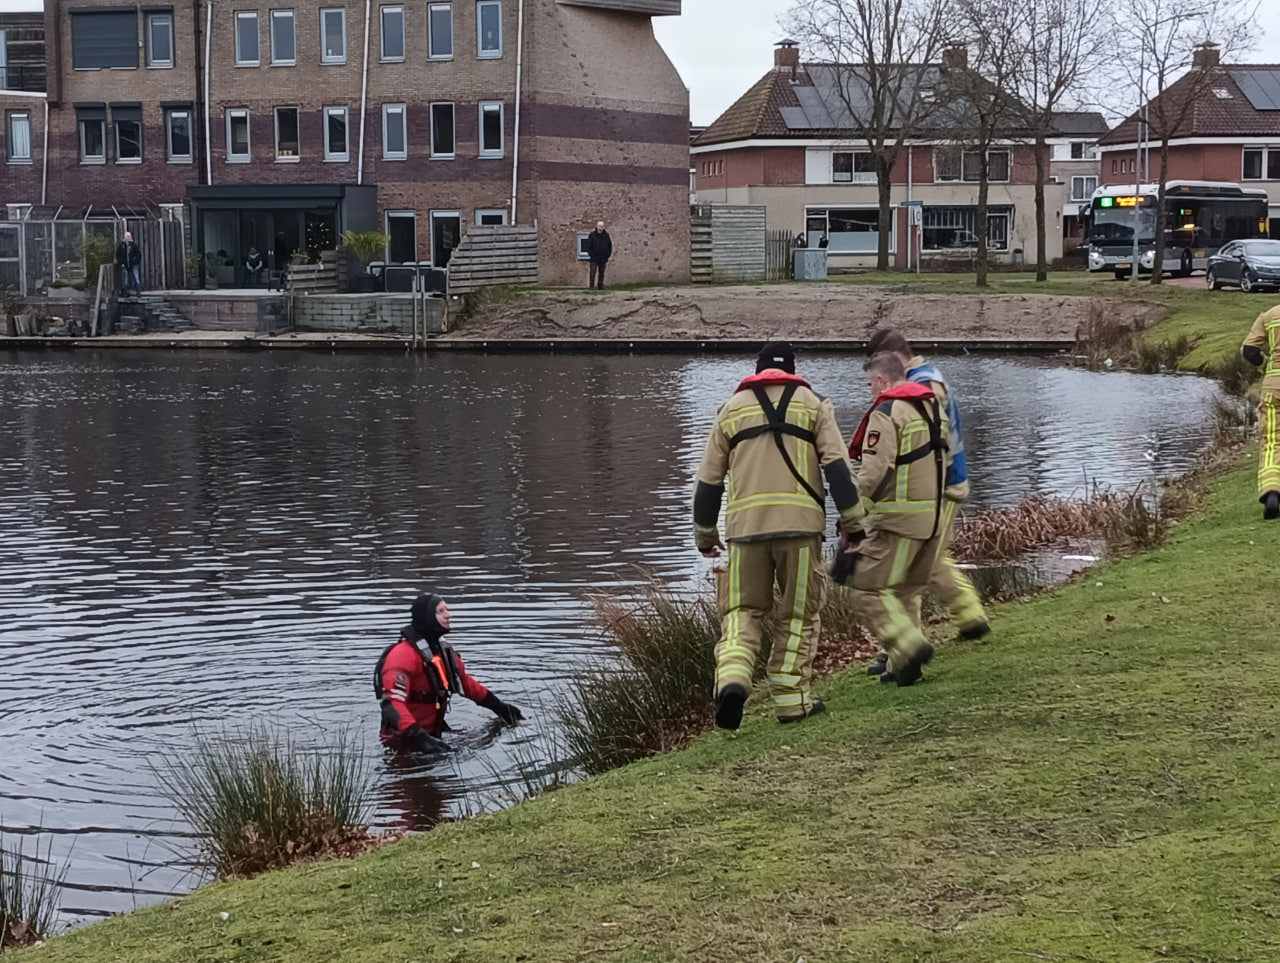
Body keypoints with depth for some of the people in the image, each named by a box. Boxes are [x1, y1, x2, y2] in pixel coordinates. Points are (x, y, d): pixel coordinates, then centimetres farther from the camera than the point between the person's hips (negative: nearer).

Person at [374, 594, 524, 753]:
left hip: (434, 732, 9)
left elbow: (465, 681, 24)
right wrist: (418, 736, -42)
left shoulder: (443, 649, 9)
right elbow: (392, 702, -31)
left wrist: (499, 707, 24)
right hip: (405, 740, -9)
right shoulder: (403, 654, -21)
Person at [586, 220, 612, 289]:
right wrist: (591, 255, -9)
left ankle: (601, 285, 16)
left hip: (603, 259, 3)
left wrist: (608, 256, 4)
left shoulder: (606, 235, 6)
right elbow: (588, 246, -1)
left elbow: (610, 246, 12)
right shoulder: (592, 235, -2)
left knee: (601, 273, 9)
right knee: (593, 273, -8)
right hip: (594, 259, -3)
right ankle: (591, 285, -7)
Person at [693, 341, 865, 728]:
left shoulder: (732, 409, 15)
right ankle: (791, 699, 8)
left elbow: (708, 480, 15)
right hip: (800, 522, -1)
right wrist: (853, 521, 2)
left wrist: (705, 533, 25)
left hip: (745, 525, 1)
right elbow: (837, 466, -1)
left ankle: (732, 676, -18)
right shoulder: (813, 405, 11)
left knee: (741, 610, 7)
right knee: (799, 614, 9)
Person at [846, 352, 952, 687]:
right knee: (908, 590, 17)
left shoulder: (885, 413, -12)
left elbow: (873, 474, -20)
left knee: (871, 590, -3)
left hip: (897, 517, -8)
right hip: (934, 516, 8)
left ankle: (909, 646, -17)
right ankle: (901, 665, 16)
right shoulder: (934, 408, 16)